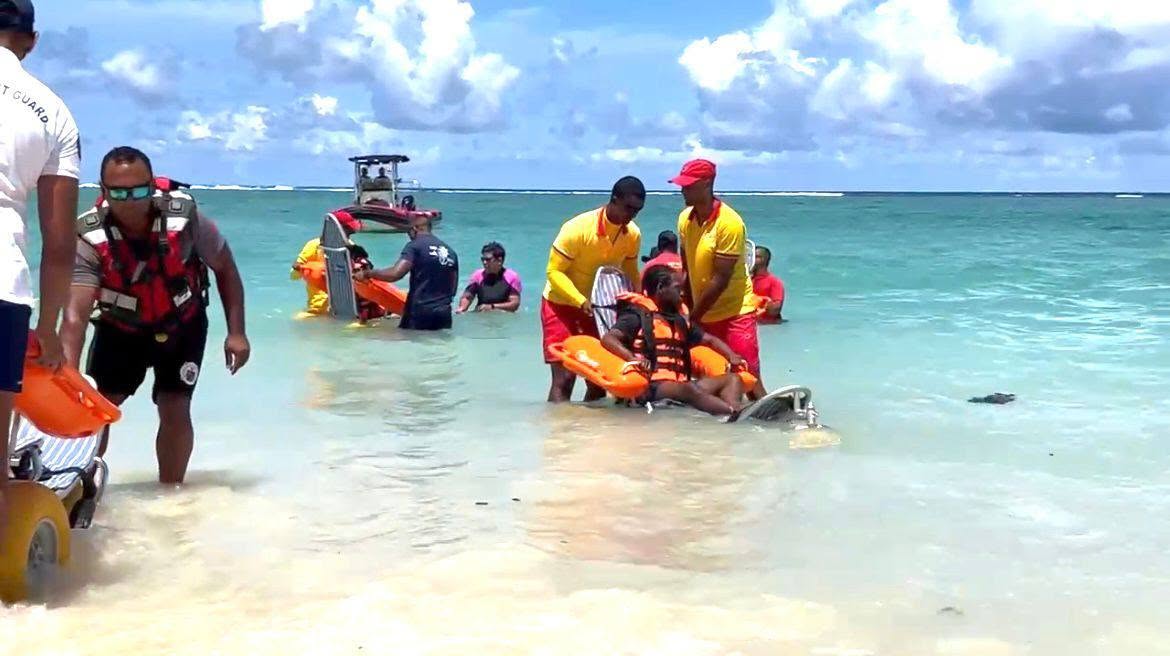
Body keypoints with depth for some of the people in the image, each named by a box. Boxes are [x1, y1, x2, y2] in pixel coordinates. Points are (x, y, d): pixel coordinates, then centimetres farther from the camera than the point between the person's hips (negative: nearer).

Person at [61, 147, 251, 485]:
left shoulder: (185, 218, -27)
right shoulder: (90, 238, -28)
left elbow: (225, 268, -10)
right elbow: (76, 314, -36)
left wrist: (236, 333, -13)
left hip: (182, 325, 0)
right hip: (120, 328, 0)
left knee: (175, 410, -7)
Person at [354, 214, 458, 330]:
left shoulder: (415, 246, -5)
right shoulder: (450, 252, 14)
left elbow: (395, 274, -17)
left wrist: (366, 273, -5)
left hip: (420, 312, -6)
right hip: (444, 314, 6)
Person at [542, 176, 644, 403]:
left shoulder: (633, 235, -8)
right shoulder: (578, 228, -24)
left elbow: (630, 273, 8)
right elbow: (554, 271, -21)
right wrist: (581, 301, -34)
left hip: (597, 307, 6)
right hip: (561, 303, -5)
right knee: (564, 378, -14)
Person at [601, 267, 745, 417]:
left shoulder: (680, 321, 23)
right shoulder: (638, 316, 0)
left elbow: (710, 340, 30)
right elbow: (608, 339, -13)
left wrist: (731, 357, 9)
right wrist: (633, 359, -31)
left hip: (681, 385, 8)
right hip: (651, 387, -8)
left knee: (732, 379, -7)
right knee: (689, 389, -36)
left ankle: (734, 413, -38)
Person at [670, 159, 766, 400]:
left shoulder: (729, 223, -18)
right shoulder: (685, 218, 3)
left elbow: (721, 278, -18)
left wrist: (692, 317, -15)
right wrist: (688, 307, 4)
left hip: (734, 312, -7)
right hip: (702, 314, 7)